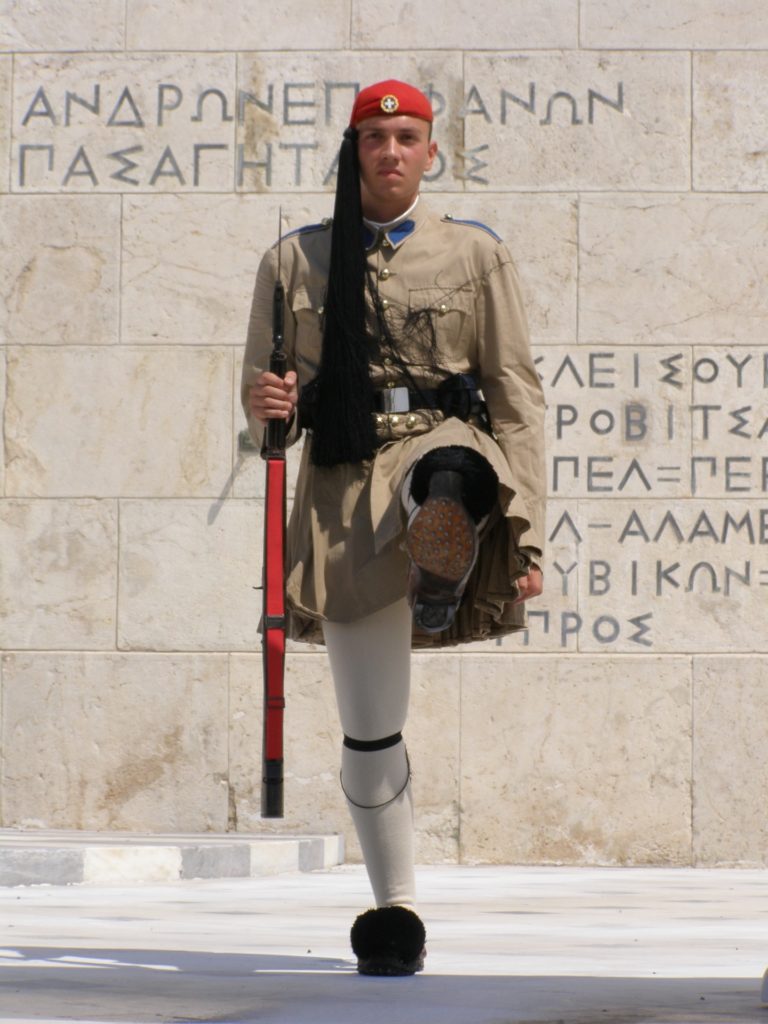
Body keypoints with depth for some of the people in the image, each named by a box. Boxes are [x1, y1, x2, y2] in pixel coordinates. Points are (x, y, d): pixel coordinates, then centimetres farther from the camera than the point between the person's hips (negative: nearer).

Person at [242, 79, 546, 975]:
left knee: (448, 473, -42)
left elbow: (517, 396, 5)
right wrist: (265, 408, -13)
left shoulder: (474, 254, 7)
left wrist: (526, 533, -4)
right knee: (369, 730, 1)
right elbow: (265, 413, 13)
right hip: (345, 482, 0)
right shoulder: (295, 260, 10)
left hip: (444, 443, 0)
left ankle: (442, 578, -68)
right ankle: (394, 912, 10)